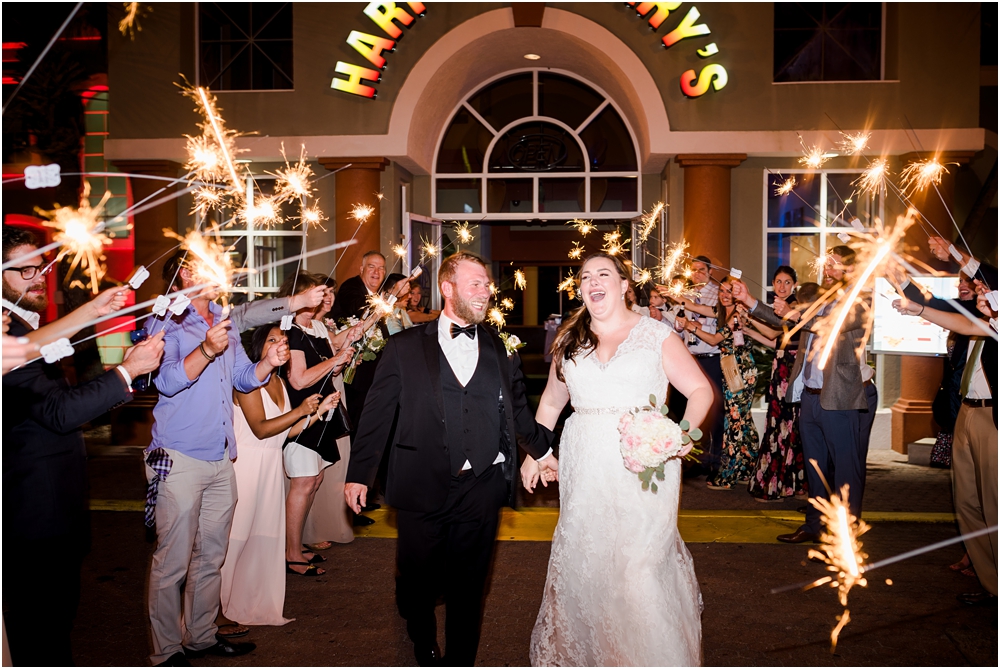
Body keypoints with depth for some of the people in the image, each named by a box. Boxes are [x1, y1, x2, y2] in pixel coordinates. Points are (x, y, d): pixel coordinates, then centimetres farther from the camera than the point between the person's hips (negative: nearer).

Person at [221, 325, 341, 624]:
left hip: (272, 466, 8)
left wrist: (318, 410, 4)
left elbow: (286, 431, 10)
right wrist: (299, 411, -20)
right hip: (247, 463, -8)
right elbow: (260, 429, -18)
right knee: (237, 537, -2)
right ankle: (225, 604, 12)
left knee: (266, 535, 12)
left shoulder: (279, 382, 13)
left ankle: (258, 603, 24)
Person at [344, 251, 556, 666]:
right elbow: (377, 413, 2)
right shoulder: (405, 347, 1)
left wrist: (543, 451, 25)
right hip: (422, 488, -1)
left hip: (482, 488, 1)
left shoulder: (500, 348, 7)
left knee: (468, 586, 11)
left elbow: (518, 410, 18)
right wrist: (359, 473, 2)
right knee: (416, 582, 11)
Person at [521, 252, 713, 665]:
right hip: (585, 468, 4)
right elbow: (550, 404, 21)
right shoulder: (569, 341, 13)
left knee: (643, 558, -4)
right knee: (581, 557, 5)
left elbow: (700, 389, -1)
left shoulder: (656, 335, 2)